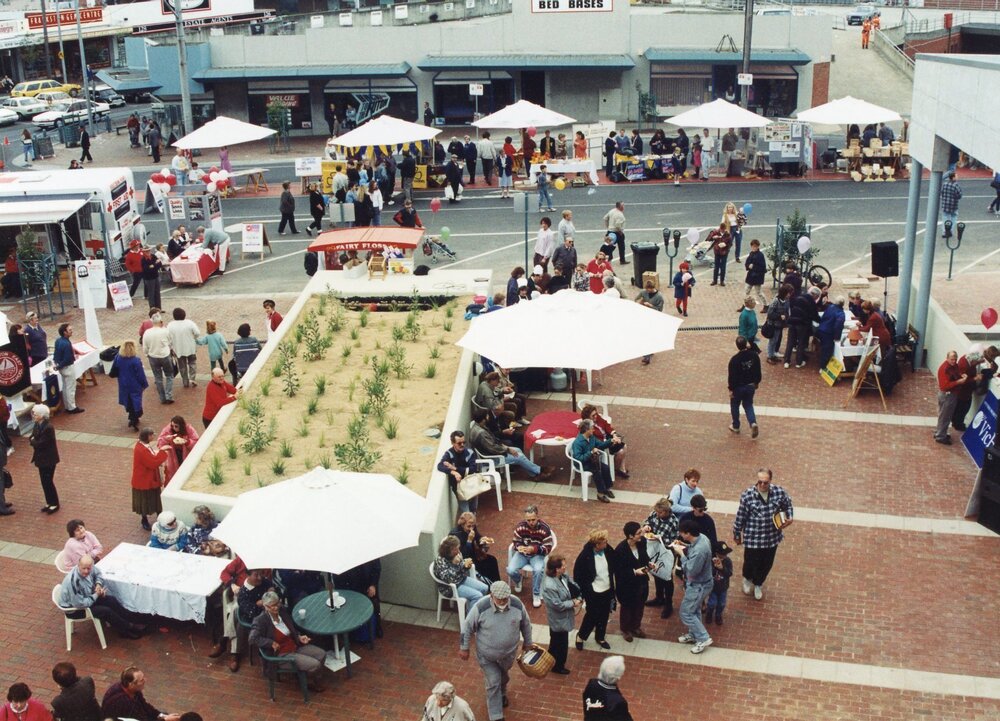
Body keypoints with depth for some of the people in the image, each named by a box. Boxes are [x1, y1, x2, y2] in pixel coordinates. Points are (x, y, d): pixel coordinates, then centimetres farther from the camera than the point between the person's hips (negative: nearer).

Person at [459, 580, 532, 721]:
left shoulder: (517, 605, -22)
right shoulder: (481, 607, -30)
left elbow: (525, 624, -3)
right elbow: (468, 627, -15)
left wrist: (528, 643, 10)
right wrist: (464, 648, -7)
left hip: (509, 652, 3)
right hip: (486, 654, -3)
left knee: (503, 676, 29)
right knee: (493, 683, 5)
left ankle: (502, 694, 61)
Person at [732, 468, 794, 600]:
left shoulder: (779, 491, -12)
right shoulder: (748, 495, -21)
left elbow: (788, 505, 10)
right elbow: (740, 517, -9)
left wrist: (789, 518, -7)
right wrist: (737, 535, 0)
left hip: (772, 538, 3)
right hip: (752, 538, -3)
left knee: (767, 564, 20)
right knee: (750, 562, 16)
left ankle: (758, 584, 50)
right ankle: (747, 579, 52)